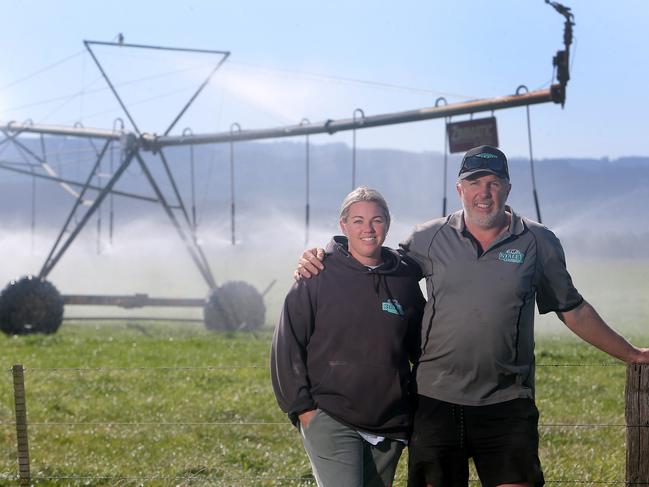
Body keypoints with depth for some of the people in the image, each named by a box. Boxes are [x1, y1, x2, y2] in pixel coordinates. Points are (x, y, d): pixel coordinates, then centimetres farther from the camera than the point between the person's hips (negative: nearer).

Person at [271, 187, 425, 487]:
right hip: (330, 421, -4)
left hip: (389, 425, 4)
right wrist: (301, 405, -6)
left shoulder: (405, 279, 7)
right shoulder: (319, 277, -3)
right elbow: (288, 344, -2)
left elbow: (420, 345, 17)